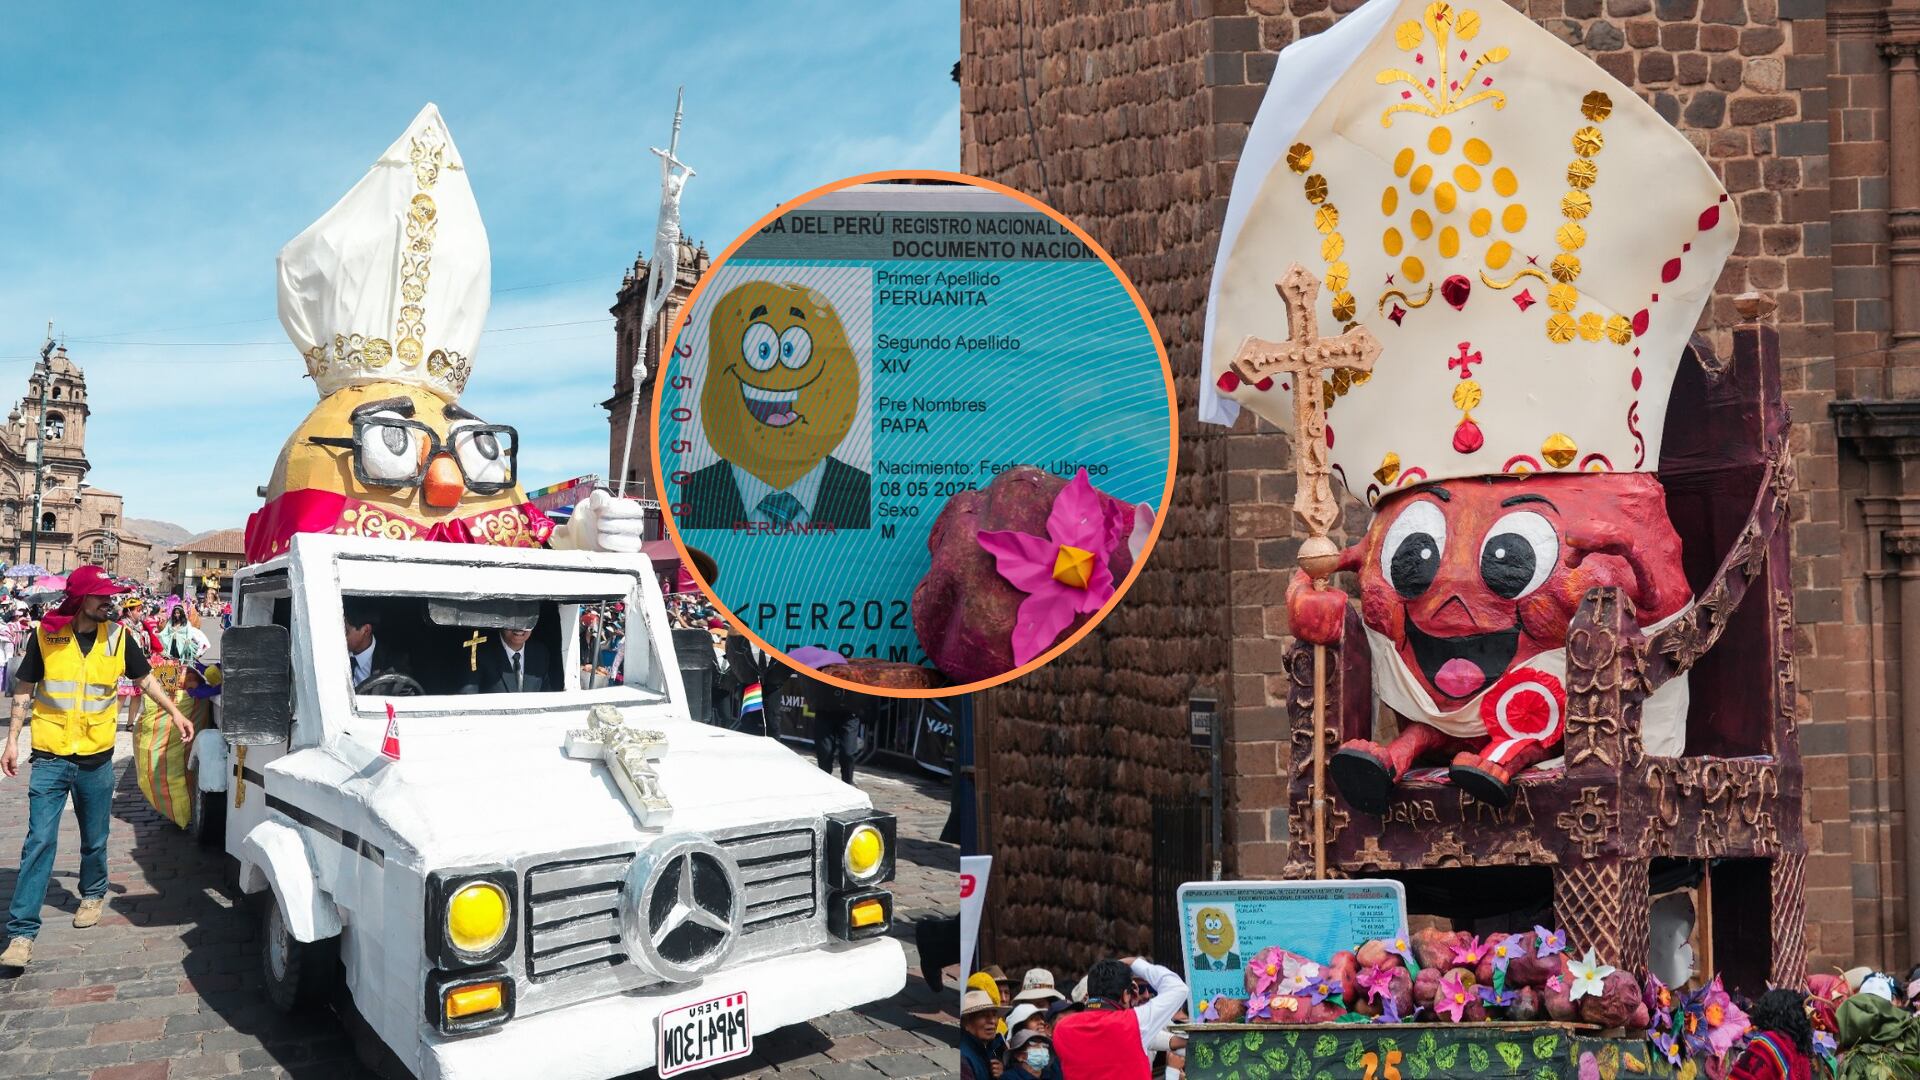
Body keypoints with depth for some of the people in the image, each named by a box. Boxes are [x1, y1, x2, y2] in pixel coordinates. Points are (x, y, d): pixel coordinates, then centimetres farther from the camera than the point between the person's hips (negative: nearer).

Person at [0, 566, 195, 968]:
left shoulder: (117, 637, -2)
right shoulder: (46, 634, -6)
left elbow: (146, 679, 13)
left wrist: (174, 712, 4)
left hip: (96, 758, 2)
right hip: (51, 758, -2)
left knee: (95, 840, 14)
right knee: (39, 841, -6)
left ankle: (93, 895, 39)